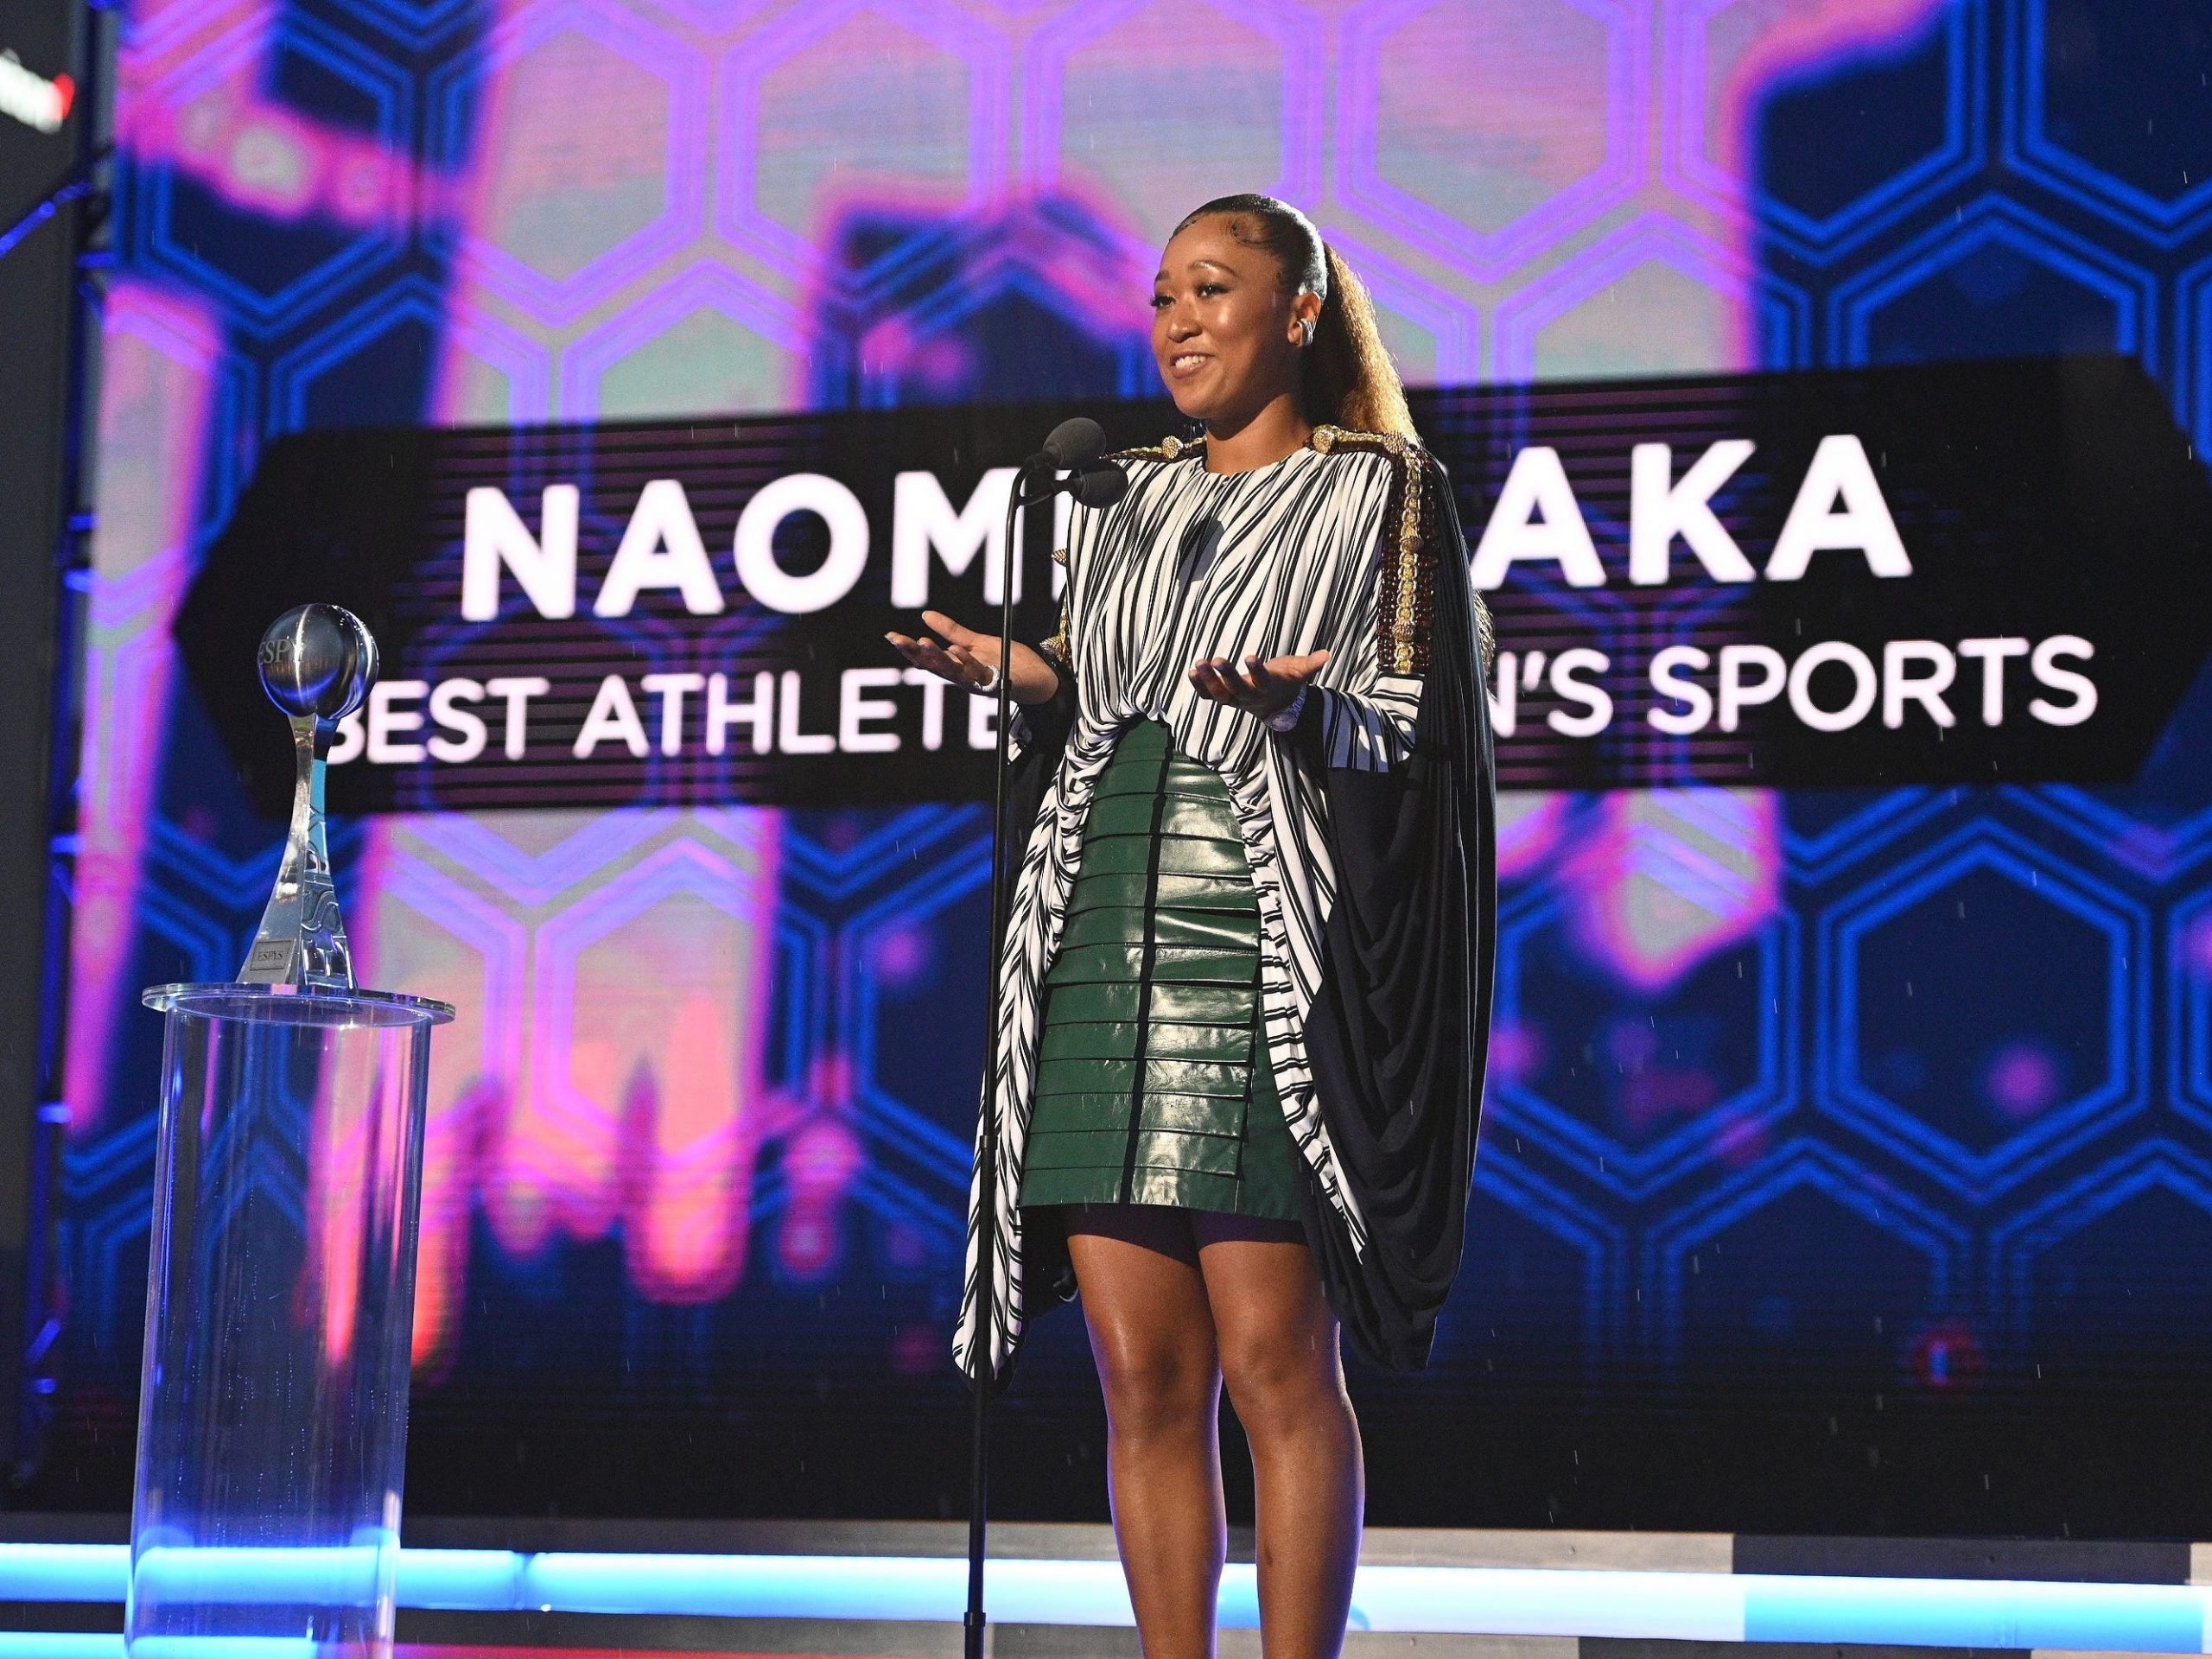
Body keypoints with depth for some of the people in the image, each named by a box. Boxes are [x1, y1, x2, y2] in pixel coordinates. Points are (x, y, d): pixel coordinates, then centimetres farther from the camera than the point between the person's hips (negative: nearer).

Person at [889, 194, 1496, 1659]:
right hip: (1103, 965, 5)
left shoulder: (1379, 497, 4)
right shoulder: (1127, 509, 20)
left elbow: (1411, 741, -3)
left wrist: (1298, 710, -22)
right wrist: (1033, 682, 3)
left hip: (1268, 971, -5)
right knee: (1144, 1377, 2)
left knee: (1276, 1364, -8)